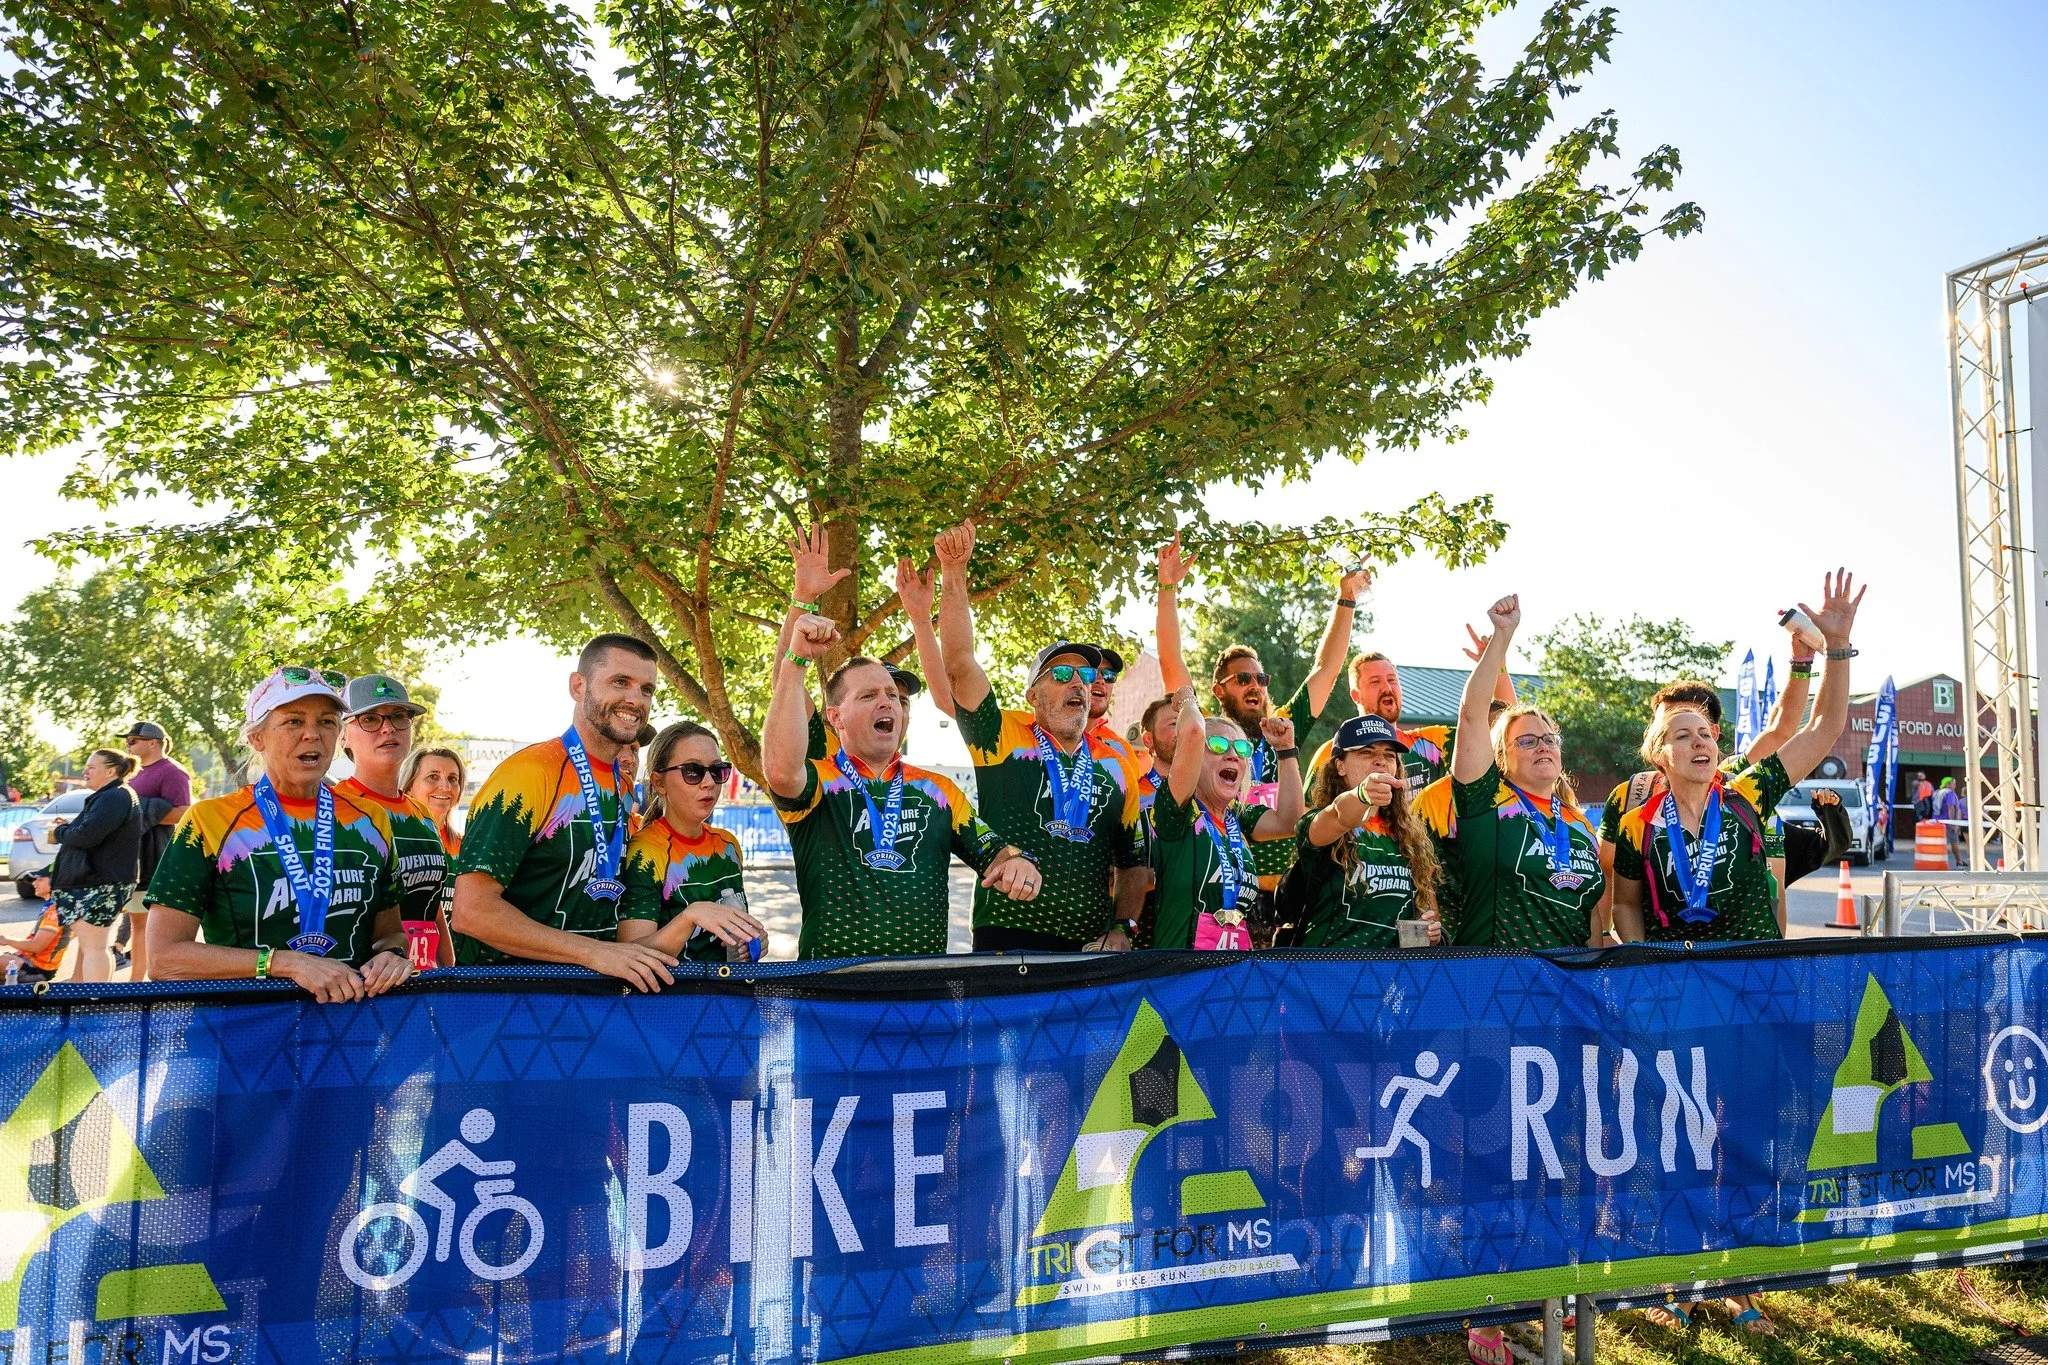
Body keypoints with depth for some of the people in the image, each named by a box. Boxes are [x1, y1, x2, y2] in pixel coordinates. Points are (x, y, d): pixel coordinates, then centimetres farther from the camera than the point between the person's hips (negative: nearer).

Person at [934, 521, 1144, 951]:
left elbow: (1132, 862, 15)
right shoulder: (1004, 737, 3)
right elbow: (959, 663, -8)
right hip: (1007, 943, -3)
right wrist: (954, 576, -14)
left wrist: (1122, 928, 2)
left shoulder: (1115, 765, 11)